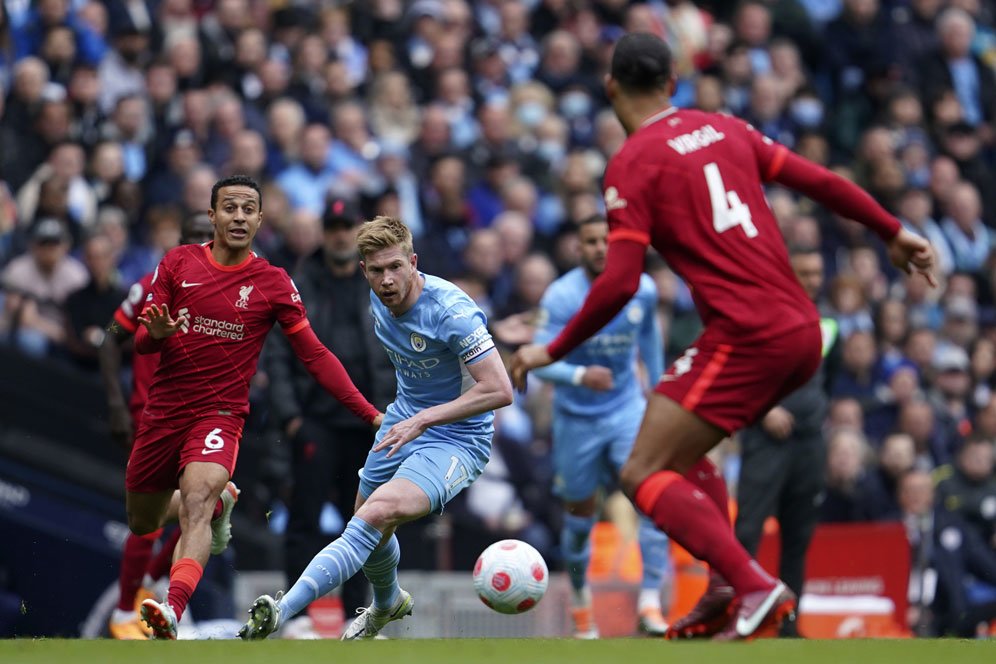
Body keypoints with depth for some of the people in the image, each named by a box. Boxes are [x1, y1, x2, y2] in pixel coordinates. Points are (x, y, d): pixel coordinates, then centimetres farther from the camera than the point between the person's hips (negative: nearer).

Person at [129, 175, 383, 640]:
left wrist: (370, 414, -6)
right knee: (142, 523, 15)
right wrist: (156, 334, -23)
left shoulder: (273, 283, -1)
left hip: (220, 414, -4)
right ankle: (221, 499, 45)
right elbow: (141, 342, 3)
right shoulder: (178, 263, 3)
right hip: (162, 410, 4)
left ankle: (173, 610, -47)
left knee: (195, 505, -29)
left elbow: (315, 355, 1)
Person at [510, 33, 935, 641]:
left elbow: (619, 284, -12)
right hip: (804, 331, 8)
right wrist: (894, 232, 28)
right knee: (684, 454, 26)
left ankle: (754, 587, -20)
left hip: (745, 337, -8)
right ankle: (726, 592, 12)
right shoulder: (726, 129, 13)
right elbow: (820, 182, 15)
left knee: (644, 476, -3)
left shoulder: (632, 164, -5)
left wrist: (552, 351, -1)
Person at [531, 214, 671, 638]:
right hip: (576, 416, -2)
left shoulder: (642, 290, -6)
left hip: (627, 410, 2)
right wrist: (580, 376, -42)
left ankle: (650, 602, -20)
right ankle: (579, 595, 38)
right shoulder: (561, 296, -18)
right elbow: (541, 361, -23)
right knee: (579, 512, 11)